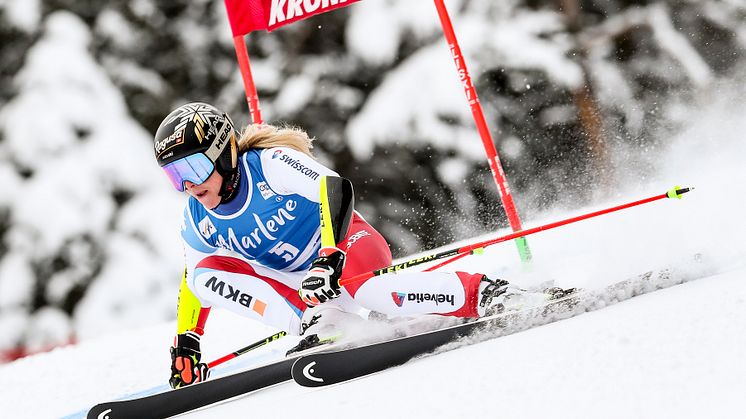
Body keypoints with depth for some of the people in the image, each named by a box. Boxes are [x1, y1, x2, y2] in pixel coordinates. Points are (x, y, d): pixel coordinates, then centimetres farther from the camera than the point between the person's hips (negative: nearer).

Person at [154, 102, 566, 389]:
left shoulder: (270, 165, -20)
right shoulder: (197, 222, -1)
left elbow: (335, 188, -31)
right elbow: (191, 283, 13)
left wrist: (329, 257, -42)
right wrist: (185, 345, 6)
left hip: (347, 246, -7)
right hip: (299, 285, 7)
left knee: (376, 294, -41)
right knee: (205, 274, -13)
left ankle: (485, 293, -22)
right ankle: (324, 324, -22)